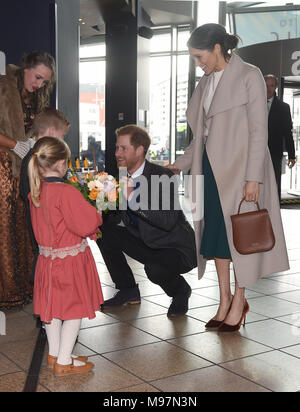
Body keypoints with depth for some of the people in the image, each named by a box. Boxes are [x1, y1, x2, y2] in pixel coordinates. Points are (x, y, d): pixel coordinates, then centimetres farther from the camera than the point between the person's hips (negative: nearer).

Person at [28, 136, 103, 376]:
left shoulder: (36, 192, 0)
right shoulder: (67, 193, -25)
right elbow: (87, 224, -23)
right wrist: (96, 214, -2)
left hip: (48, 257, 8)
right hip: (71, 260, -8)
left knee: (53, 306, 20)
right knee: (74, 309, 7)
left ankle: (54, 354, 35)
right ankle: (64, 362, 15)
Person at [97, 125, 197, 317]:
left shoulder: (162, 176, -21)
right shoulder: (124, 178, 0)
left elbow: (168, 221, -31)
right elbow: (116, 217, 4)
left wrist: (133, 198, -36)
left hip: (177, 249, -7)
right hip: (146, 244, 7)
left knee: (154, 269, -35)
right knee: (104, 231, -6)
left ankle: (180, 289, 3)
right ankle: (128, 291, 8)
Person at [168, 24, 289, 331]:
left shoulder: (249, 76, -6)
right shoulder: (206, 83, 14)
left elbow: (258, 131, -11)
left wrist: (253, 178, -17)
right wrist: (179, 167, 13)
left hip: (239, 168, -7)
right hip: (212, 168, 7)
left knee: (239, 233, -1)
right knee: (215, 234, 7)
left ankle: (239, 302, 13)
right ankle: (224, 302, 18)